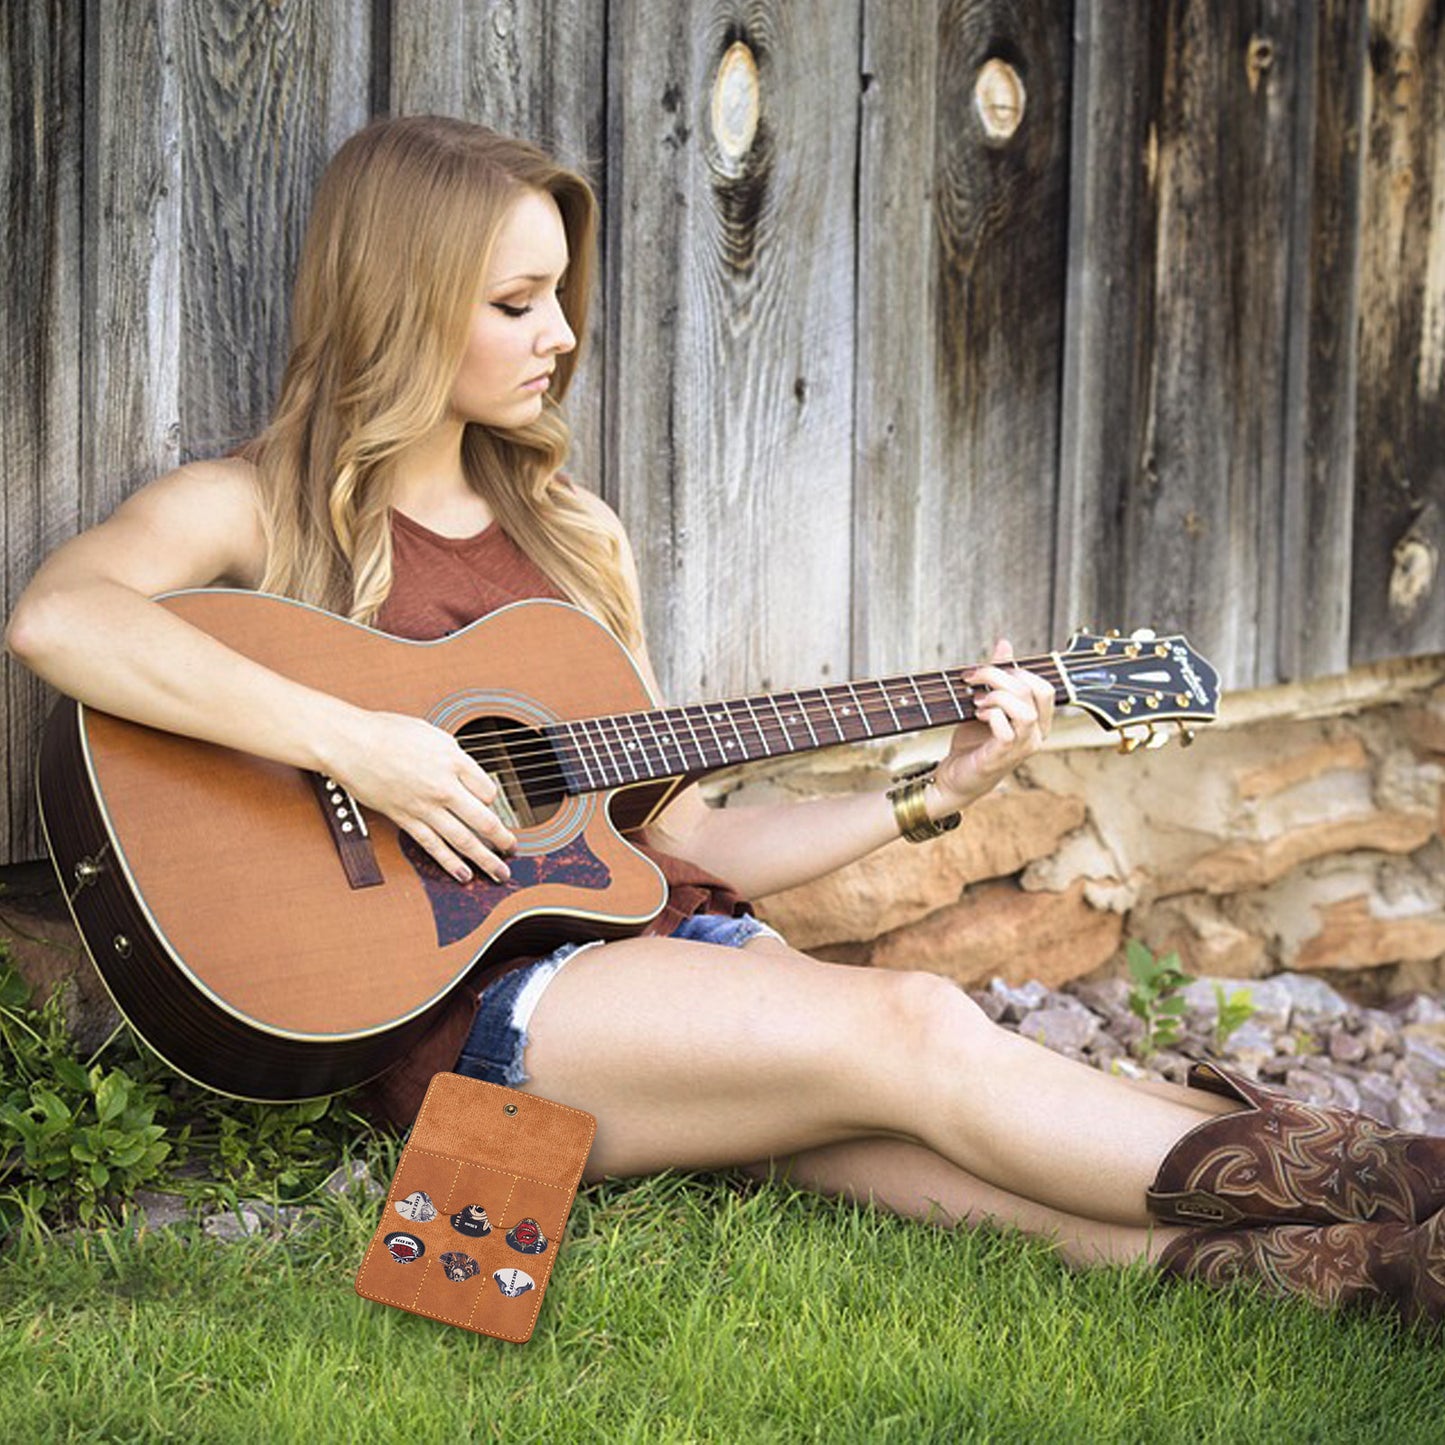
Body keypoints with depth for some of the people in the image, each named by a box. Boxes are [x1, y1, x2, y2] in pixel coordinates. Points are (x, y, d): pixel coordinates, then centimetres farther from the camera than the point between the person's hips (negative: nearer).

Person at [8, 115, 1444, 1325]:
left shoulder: (571, 535, 21)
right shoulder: (259, 510, 2)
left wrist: (933, 792, 11)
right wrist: (354, 746, -25)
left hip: (654, 938, 6)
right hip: (463, 1005, -6)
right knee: (916, 1031, -24)